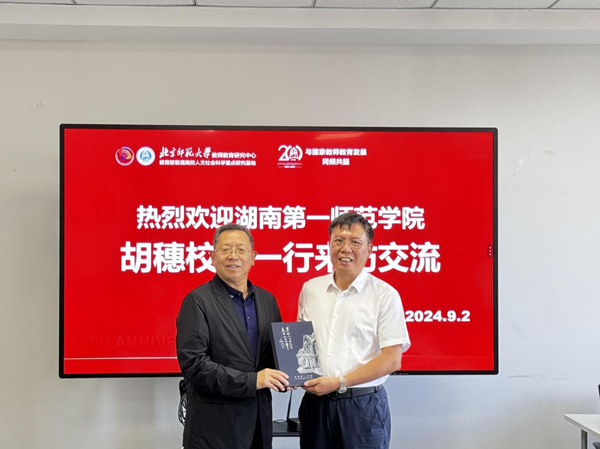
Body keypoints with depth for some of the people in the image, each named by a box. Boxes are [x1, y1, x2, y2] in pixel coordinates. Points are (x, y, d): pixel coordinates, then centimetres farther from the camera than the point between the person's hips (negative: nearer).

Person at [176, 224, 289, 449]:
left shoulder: (267, 299, 9)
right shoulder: (198, 301, -9)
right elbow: (192, 363, -17)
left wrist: (283, 375, -5)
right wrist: (251, 380, -20)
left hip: (259, 420, 6)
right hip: (215, 425, -5)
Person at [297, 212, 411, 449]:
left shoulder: (385, 295, -5)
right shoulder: (310, 289, 8)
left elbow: (392, 359, -10)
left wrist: (339, 382, -15)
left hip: (362, 404, -3)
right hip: (315, 402, 4)